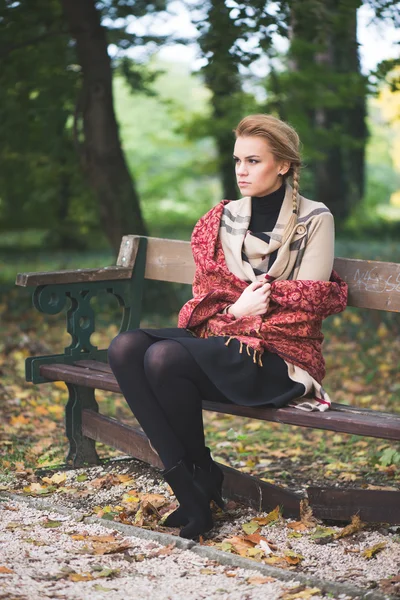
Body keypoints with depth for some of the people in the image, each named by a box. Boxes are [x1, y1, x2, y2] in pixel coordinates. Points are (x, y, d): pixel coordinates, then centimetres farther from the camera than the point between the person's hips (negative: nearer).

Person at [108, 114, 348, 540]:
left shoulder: (314, 220, 1)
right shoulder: (224, 218, 15)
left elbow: (308, 304, -4)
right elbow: (208, 296, 11)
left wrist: (237, 311, -8)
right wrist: (239, 308, -11)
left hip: (280, 359, -6)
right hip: (220, 345, 6)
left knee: (164, 357, -30)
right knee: (125, 348, -22)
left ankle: (203, 474, -8)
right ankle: (187, 490, -23)